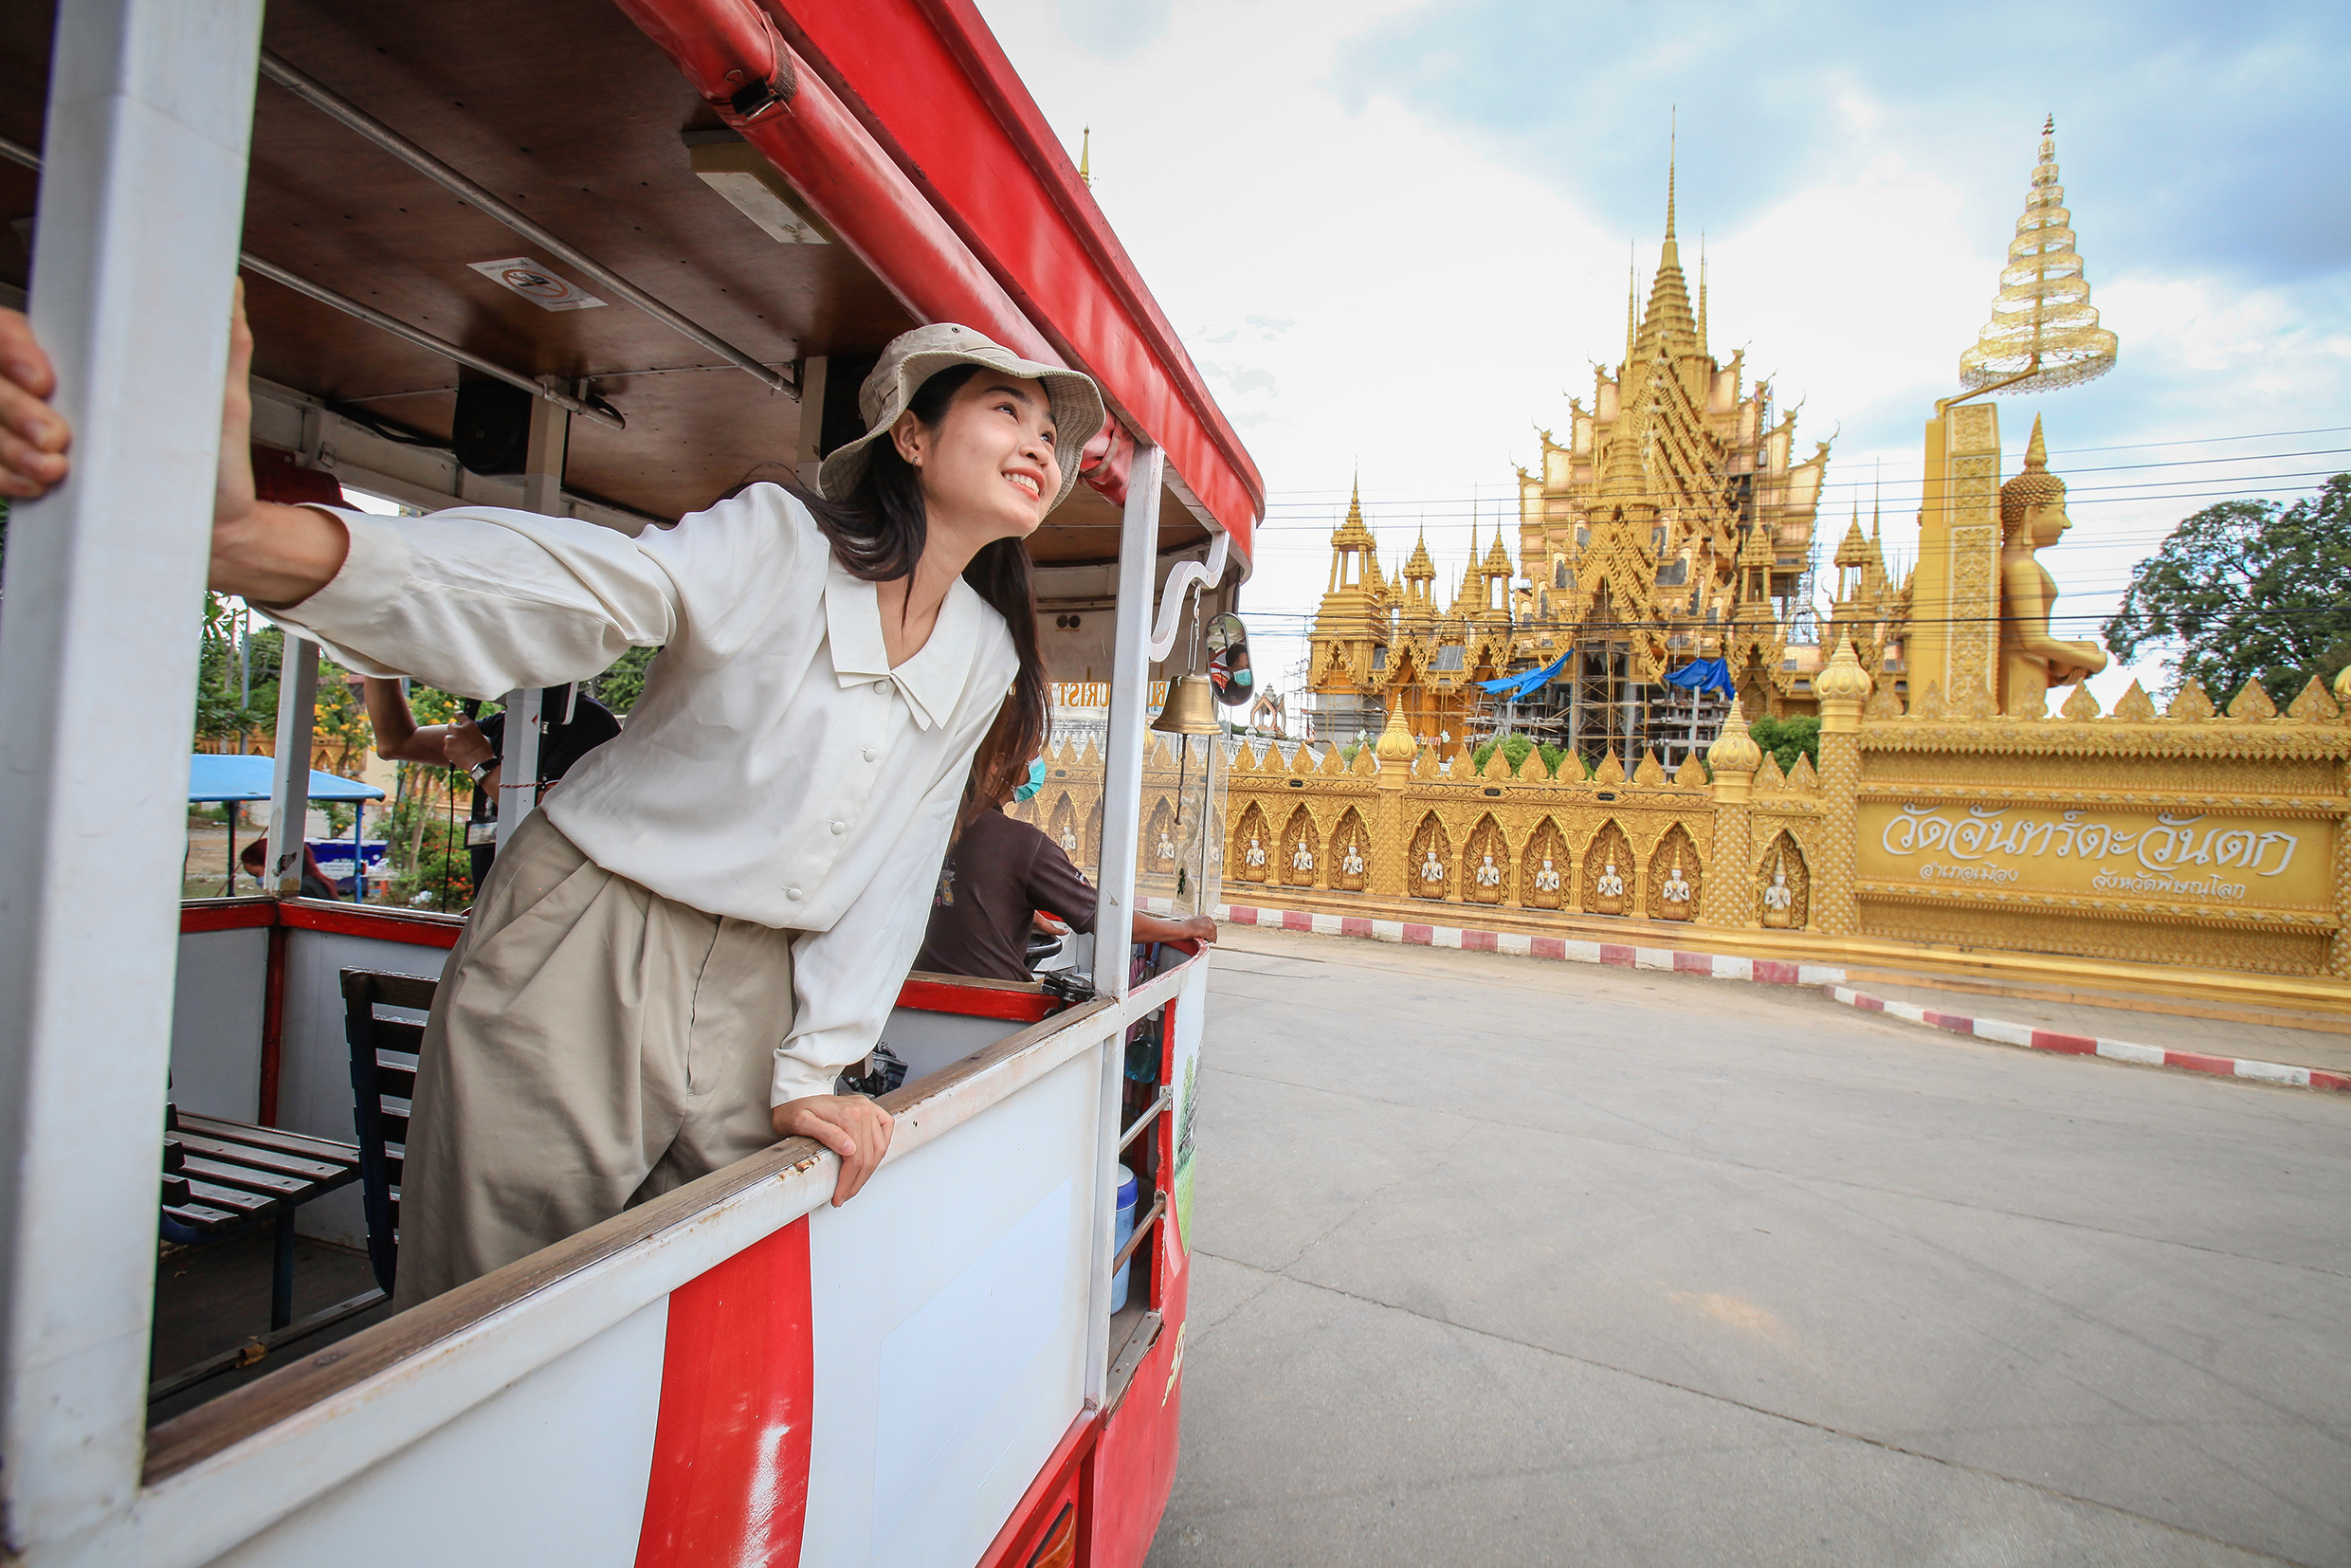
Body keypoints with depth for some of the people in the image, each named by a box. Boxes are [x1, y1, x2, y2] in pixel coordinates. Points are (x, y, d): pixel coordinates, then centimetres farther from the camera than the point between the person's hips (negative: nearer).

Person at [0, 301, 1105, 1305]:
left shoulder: (988, 656, 2)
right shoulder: (774, 543, -12)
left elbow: (890, 875, 2)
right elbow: (545, 592, -28)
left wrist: (812, 1071, -1)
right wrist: (233, 531, -47)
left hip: (750, 991, 4)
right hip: (580, 953, -4)